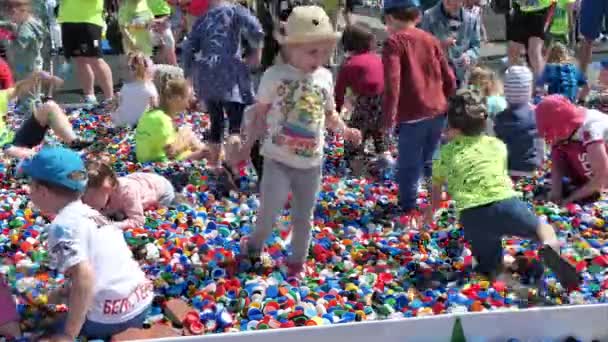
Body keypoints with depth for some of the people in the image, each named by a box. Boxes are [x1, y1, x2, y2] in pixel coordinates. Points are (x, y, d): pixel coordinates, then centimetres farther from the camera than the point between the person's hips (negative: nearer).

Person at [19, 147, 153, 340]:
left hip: (113, 318, -8)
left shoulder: (62, 225, -14)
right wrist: (70, 291, 27)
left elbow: (84, 277, -25)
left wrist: (68, 336, -20)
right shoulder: (90, 213, 11)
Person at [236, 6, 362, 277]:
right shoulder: (275, 75, -9)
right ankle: (255, 244, 20)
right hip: (278, 158, -3)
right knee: (269, 208, -11)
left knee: (303, 216, 13)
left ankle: (297, 260, 33)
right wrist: (247, 145, 1)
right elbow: (259, 113, 0)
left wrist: (345, 130, -2)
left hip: (311, 163, 3)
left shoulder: (325, 77, 2)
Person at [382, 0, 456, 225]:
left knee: (409, 164, 5)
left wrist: (388, 117, -13)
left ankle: (407, 208, 11)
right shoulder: (431, 40, 13)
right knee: (430, 160, 20)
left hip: (413, 114, -6)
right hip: (438, 111, 6)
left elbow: (392, 82, -16)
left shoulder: (394, 42, -4)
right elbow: (449, 78, 15)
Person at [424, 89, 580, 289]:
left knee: (490, 267, 18)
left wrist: (431, 211, 52)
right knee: (543, 227, 25)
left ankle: (500, 269, -19)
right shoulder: (498, 145, 23)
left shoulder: (446, 152, 18)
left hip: (472, 216, 0)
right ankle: (549, 249, -11)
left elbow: (437, 188, 32)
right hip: (507, 203, 1)